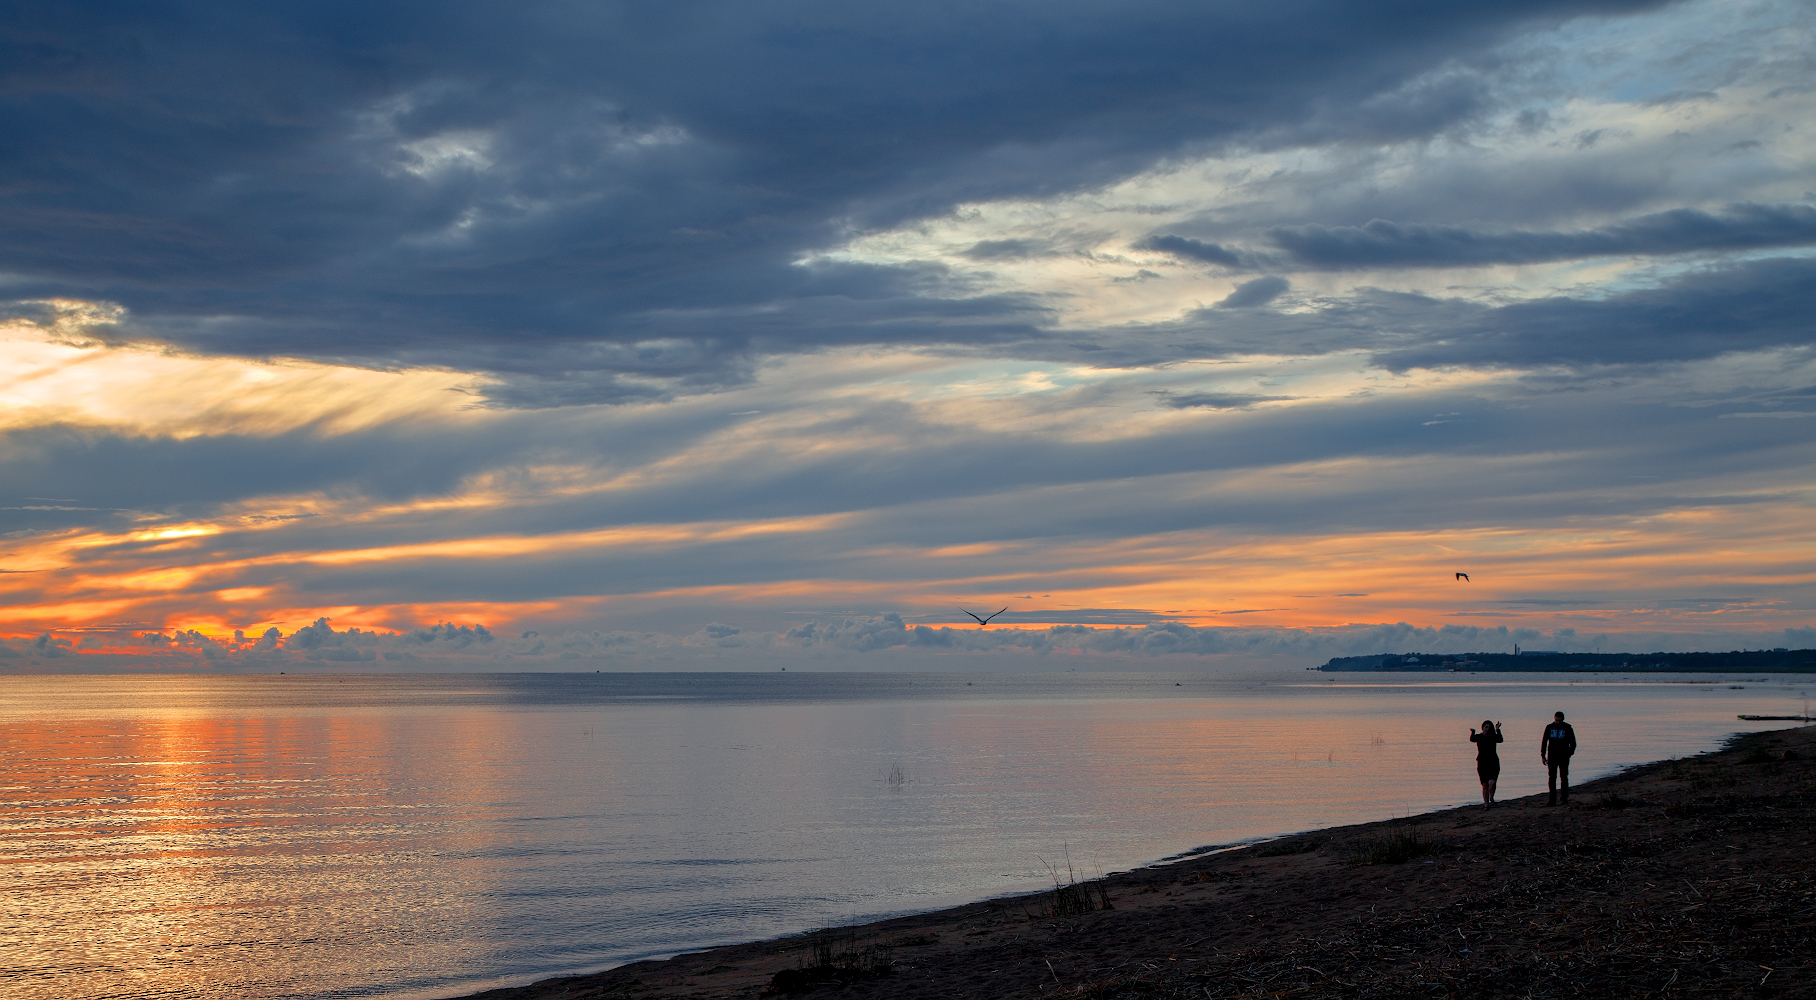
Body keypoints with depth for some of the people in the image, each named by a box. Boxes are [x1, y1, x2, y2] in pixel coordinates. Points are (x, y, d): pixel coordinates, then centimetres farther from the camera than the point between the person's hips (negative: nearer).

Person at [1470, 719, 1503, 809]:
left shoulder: (1493, 737, 3)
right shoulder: (1479, 737, 1)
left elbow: (1500, 740, -18)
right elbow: (1472, 739, -20)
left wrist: (1497, 730, -31)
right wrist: (1472, 733, -40)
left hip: (1493, 763, -1)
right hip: (1482, 764, 1)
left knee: (1491, 783, -16)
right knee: (1485, 784, 0)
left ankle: (1491, 798, 8)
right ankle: (1486, 803, 9)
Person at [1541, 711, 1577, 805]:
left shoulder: (1567, 728, -1)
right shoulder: (1549, 728, 4)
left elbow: (1573, 744, 4)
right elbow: (1544, 742, 10)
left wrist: (1569, 753, -11)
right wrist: (1543, 756, 5)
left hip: (1563, 757, -1)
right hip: (1552, 757, 2)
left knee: (1564, 778, -1)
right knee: (1552, 778, -3)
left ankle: (1565, 799, 6)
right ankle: (1552, 800, -1)